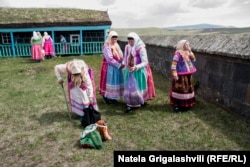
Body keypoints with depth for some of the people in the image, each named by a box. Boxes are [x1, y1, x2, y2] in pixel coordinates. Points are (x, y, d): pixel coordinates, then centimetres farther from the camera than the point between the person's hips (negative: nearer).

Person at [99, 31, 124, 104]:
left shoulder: (117, 45, 13)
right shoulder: (107, 46, -13)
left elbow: (121, 56, 11)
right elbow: (109, 59, -19)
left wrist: (122, 63, -7)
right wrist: (119, 65, -17)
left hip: (117, 67, 8)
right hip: (110, 67, -8)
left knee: (116, 82, 12)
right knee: (110, 82, -2)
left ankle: (113, 97, 25)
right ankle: (107, 97, 11)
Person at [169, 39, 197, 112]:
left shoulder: (187, 52, 10)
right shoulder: (178, 53, -15)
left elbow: (193, 59, 7)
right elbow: (173, 64, -19)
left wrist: (190, 51, -2)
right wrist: (174, 74, -24)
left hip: (188, 74, 9)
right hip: (180, 75, -8)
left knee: (187, 88, 15)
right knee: (179, 89, -5)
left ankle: (185, 103, 30)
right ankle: (175, 103, 6)